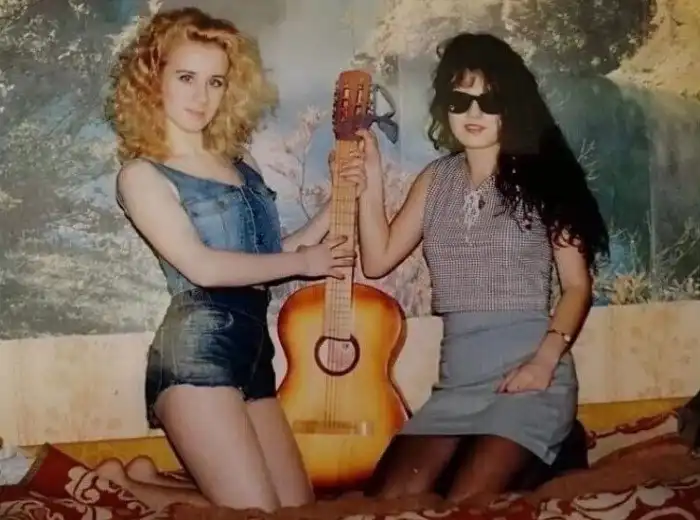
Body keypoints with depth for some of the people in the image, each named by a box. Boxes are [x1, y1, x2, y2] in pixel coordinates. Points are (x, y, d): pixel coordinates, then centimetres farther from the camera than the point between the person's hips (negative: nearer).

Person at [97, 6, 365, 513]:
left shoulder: (241, 161, 18)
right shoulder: (142, 174, -3)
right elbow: (201, 266, -14)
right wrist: (303, 262, -7)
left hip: (252, 352, 8)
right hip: (196, 352, -7)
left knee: (301, 508, 7)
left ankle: (146, 480, 18)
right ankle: (118, 489, 11)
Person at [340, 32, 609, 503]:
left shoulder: (540, 177, -1)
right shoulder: (435, 181, 13)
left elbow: (577, 284, -3)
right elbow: (378, 260, 9)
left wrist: (545, 360, -16)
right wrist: (372, 183, 0)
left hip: (529, 375, -5)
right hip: (458, 380, 5)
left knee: (467, 504, -21)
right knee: (389, 500, -8)